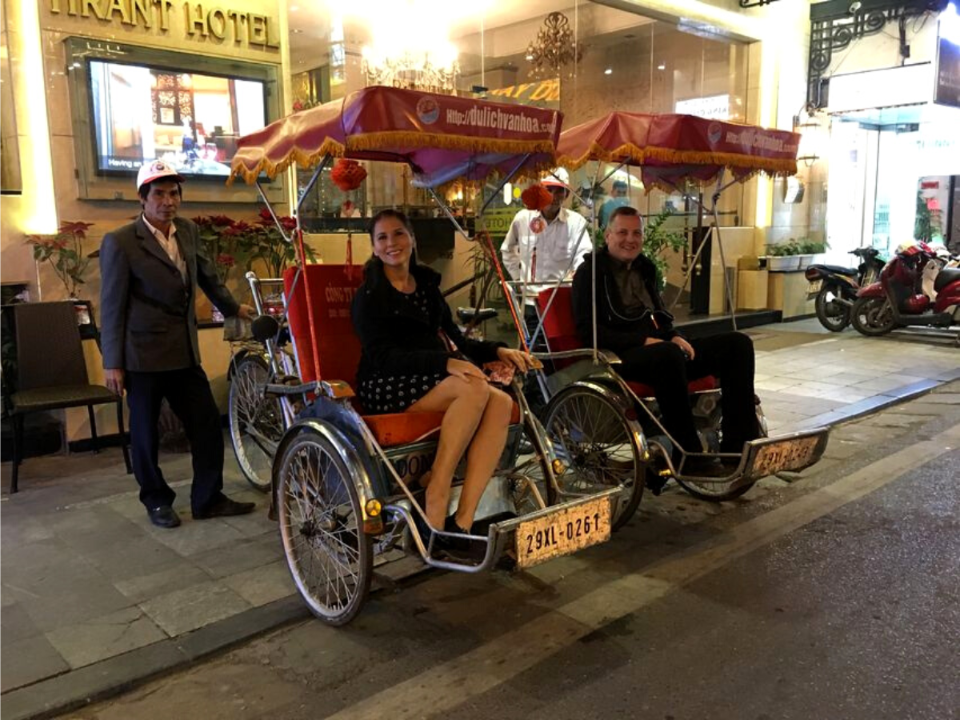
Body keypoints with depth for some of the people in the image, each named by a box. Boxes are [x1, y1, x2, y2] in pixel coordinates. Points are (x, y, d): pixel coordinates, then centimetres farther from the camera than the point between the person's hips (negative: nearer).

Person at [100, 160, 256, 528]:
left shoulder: (188, 232, 6)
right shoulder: (120, 242, -10)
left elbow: (207, 275, 24)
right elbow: (112, 307, -8)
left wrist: (232, 307, 34)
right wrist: (112, 363, -8)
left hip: (185, 352, 5)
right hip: (143, 355, -5)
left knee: (208, 425, 6)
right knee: (145, 432, 8)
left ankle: (208, 499, 20)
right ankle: (156, 501, 27)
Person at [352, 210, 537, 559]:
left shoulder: (427, 285, 20)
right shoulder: (370, 295, 0)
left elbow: (456, 339, 21)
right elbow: (383, 355, -13)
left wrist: (498, 350, 2)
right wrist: (445, 363, -26)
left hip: (431, 380, 6)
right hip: (386, 387, -6)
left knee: (501, 402, -23)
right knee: (475, 389, -32)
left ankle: (462, 521, -28)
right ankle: (434, 513, -29)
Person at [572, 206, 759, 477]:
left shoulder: (644, 268, 24)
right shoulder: (590, 272, 2)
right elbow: (588, 331, -10)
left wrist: (675, 336, 4)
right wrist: (643, 340, -20)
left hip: (663, 351, 8)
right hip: (619, 358, -8)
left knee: (737, 343, -8)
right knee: (668, 353, -40)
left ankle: (739, 446, -14)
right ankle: (690, 457, -32)